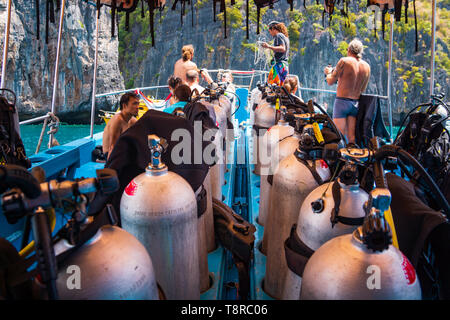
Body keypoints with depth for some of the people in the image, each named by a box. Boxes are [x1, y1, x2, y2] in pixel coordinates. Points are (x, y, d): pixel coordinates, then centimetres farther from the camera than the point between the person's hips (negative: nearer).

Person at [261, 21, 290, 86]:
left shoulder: (278, 35, -5)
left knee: (271, 85, -17)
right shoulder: (285, 36, 23)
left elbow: (282, 49, -20)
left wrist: (269, 46, -23)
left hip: (279, 64, -10)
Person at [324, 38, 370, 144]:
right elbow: (362, 90, 18)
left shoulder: (345, 61, -7)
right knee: (352, 138, 7)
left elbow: (330, 82, -5)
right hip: (356, 103, 5)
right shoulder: (367, 66, 9)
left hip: (342, 101, -5)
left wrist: (329, 72, 16)